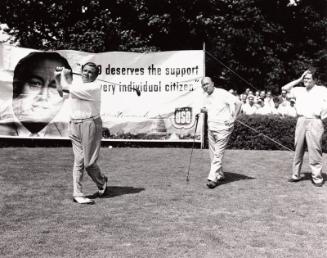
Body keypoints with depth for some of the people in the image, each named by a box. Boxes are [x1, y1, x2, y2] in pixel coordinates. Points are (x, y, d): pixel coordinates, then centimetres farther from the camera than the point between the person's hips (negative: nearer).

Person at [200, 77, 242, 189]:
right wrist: (203, 109, 5)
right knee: (213, 153, 10)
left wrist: (233, 118, -14)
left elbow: (238, 102, -15)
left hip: (223, 127, -8)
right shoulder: (206, 97, 12)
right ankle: (220, 175, 23)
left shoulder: (222, 93, -11)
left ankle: (213, 178, -11)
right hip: (211, 127, 8)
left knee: (218, 154, -9)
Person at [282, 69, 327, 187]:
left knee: (314, 150, -7)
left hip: (314, 121, -4)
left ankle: (317, 177, -2)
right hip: (301, 121, 4)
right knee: (298, 149, 6)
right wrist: (299, 79, 13)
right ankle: (296, 175, 13)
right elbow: (285, 88, 16)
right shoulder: (300, 90, 17)